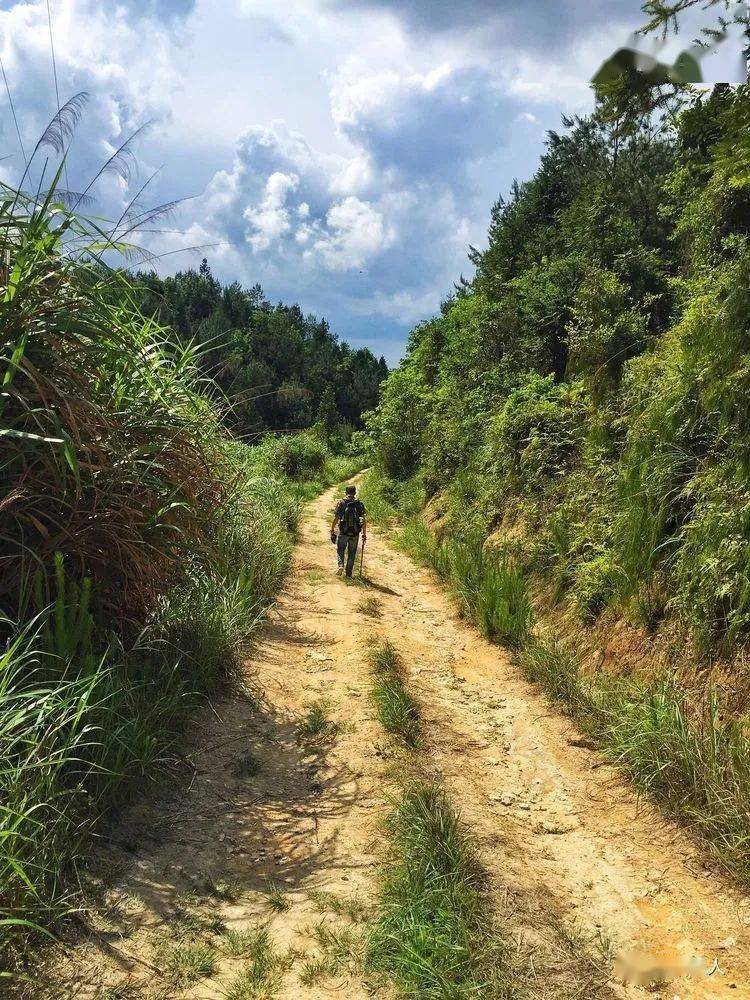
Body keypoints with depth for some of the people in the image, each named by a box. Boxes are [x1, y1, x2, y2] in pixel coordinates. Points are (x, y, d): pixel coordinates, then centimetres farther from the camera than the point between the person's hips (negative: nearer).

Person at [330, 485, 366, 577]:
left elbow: (336, 518, -6)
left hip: (343, 532, -1)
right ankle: (348, 573, 13)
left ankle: (340, 565, -7)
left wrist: (332, 531, 3)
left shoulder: (341, 503, -4)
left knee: (340, 550, 17)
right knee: (352, 553, 13)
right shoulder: (360, 504, 0)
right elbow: (364, 520, -1)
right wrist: (364, 534, 6)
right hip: (355, 533, 1)